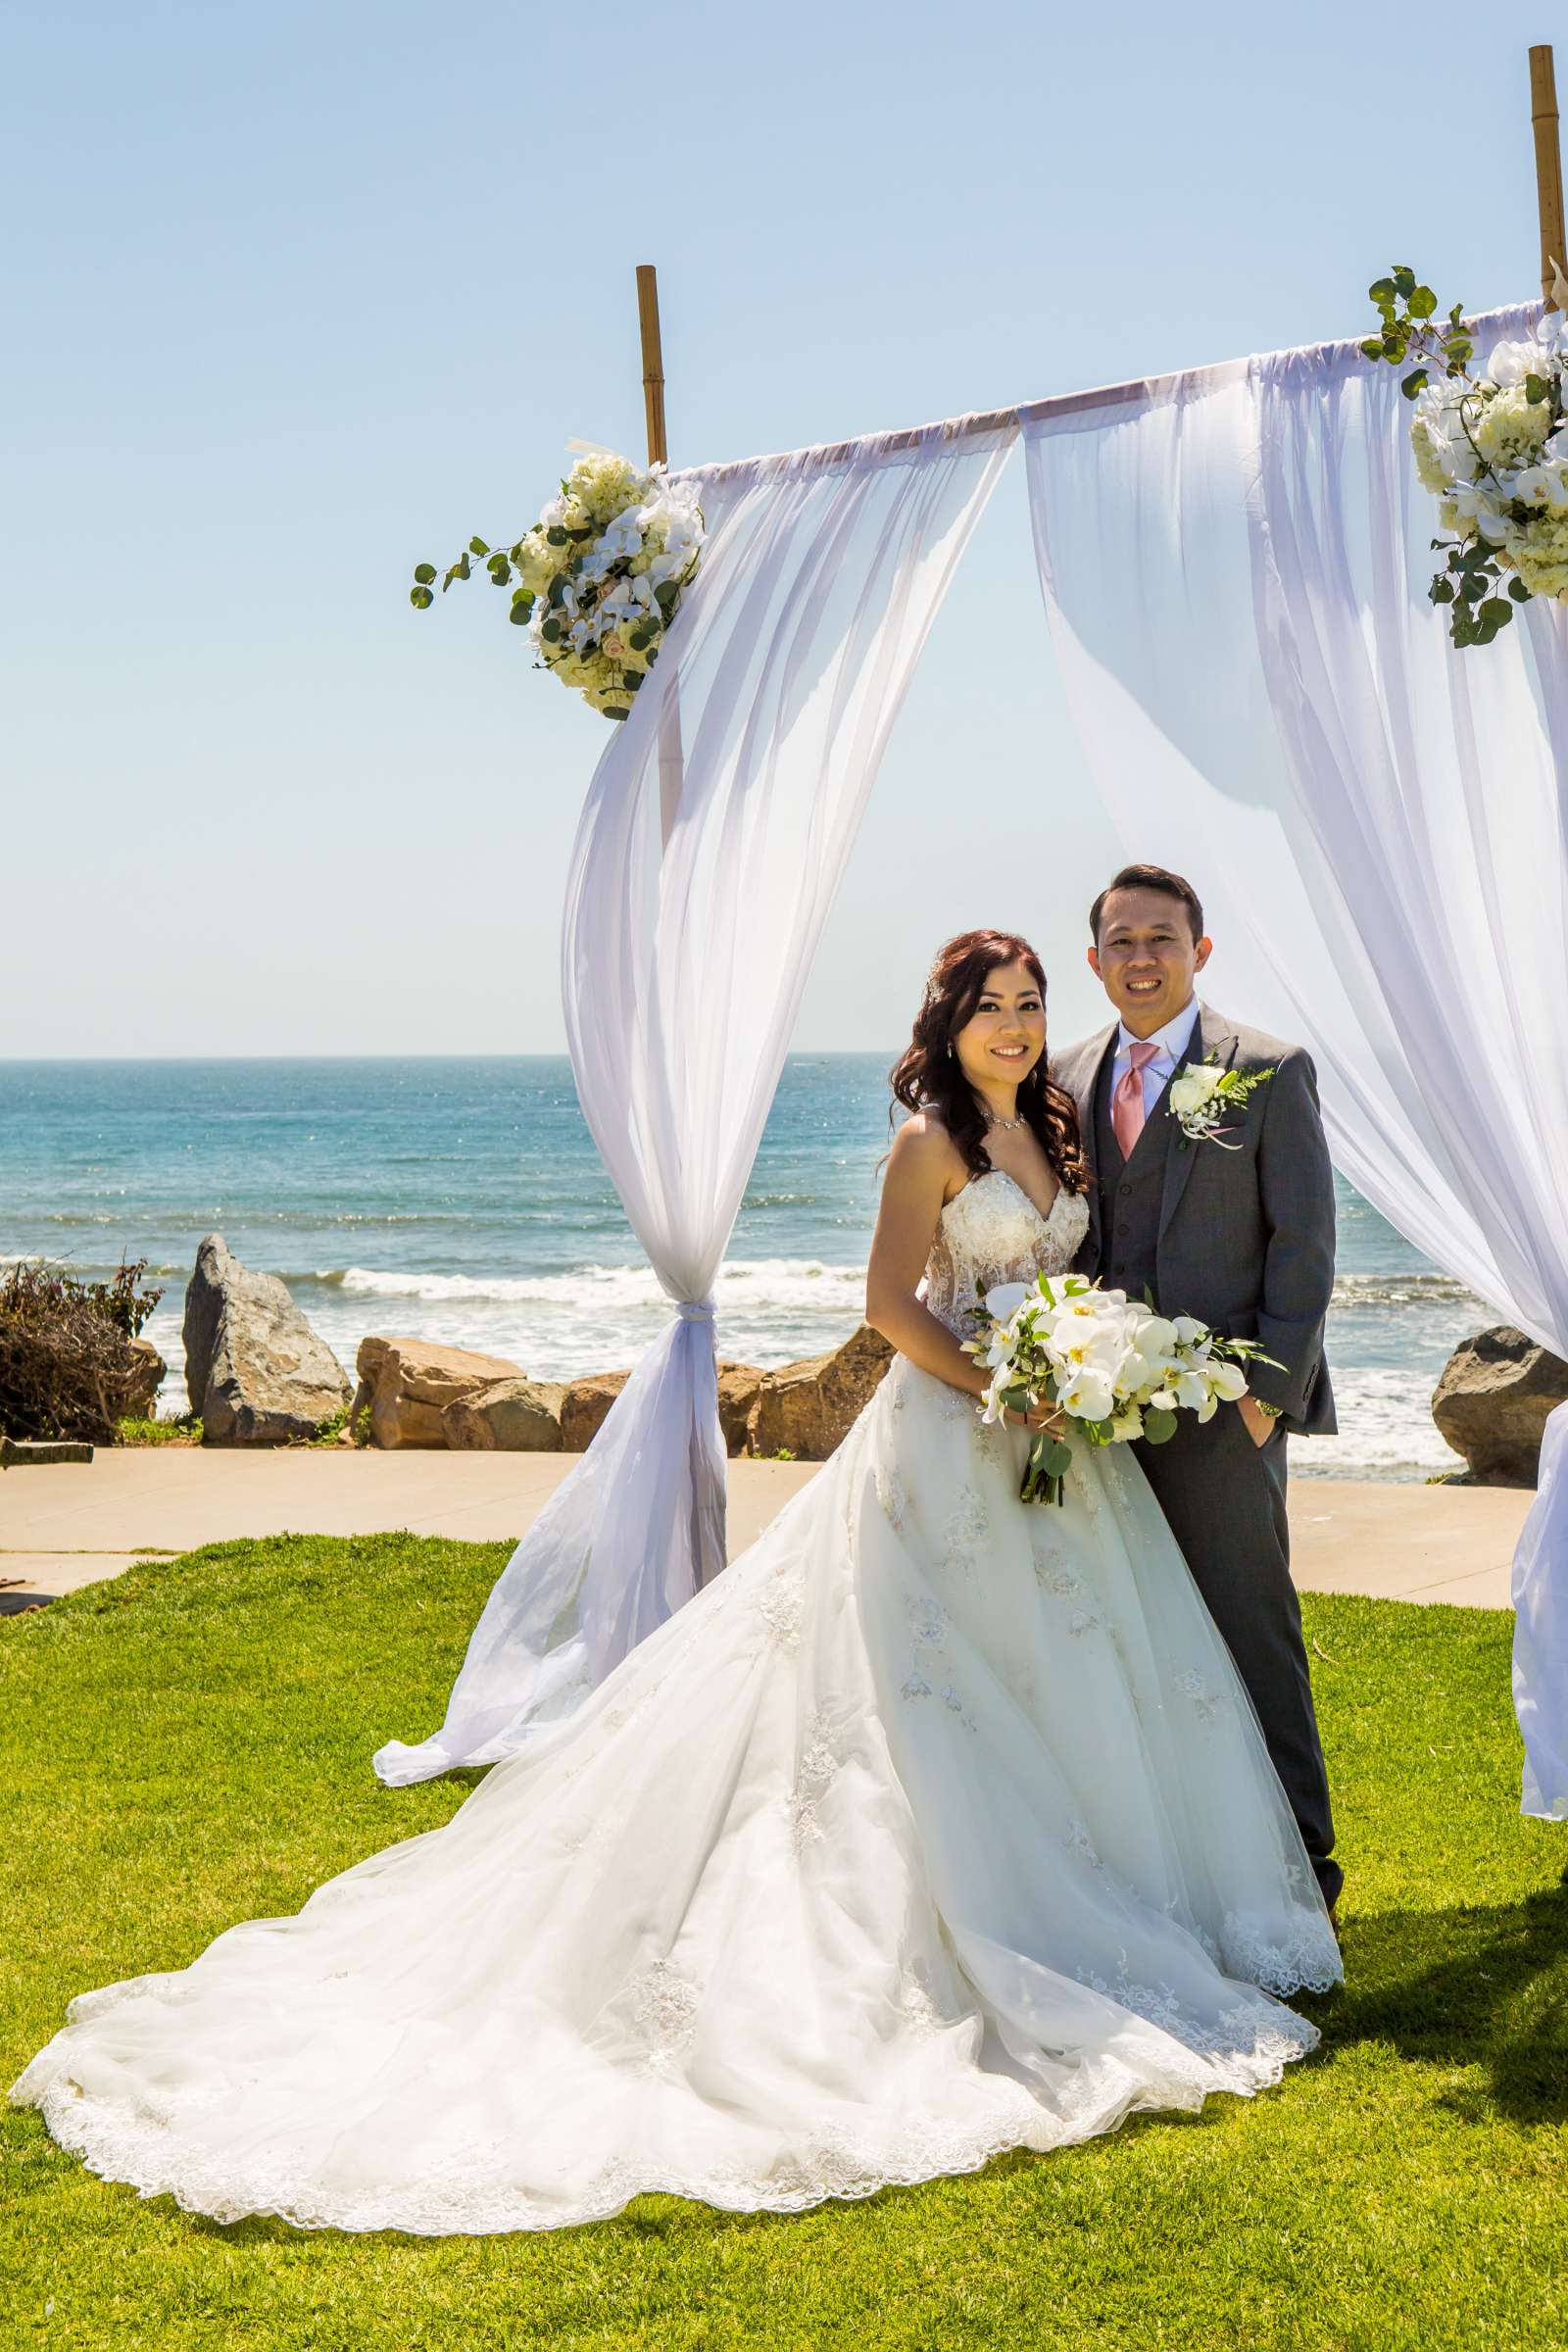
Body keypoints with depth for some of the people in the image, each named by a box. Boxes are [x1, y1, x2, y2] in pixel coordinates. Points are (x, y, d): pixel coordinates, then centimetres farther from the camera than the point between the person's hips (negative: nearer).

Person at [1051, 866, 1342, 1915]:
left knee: (1252, 1629, 1)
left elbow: (1305, 1243, -5)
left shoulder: (1269, 1072, -2)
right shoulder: (1067, 1079, 12)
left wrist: (1270, 1390, -12)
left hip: (1220, 1406, -5)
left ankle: (1300, 1857, 13)